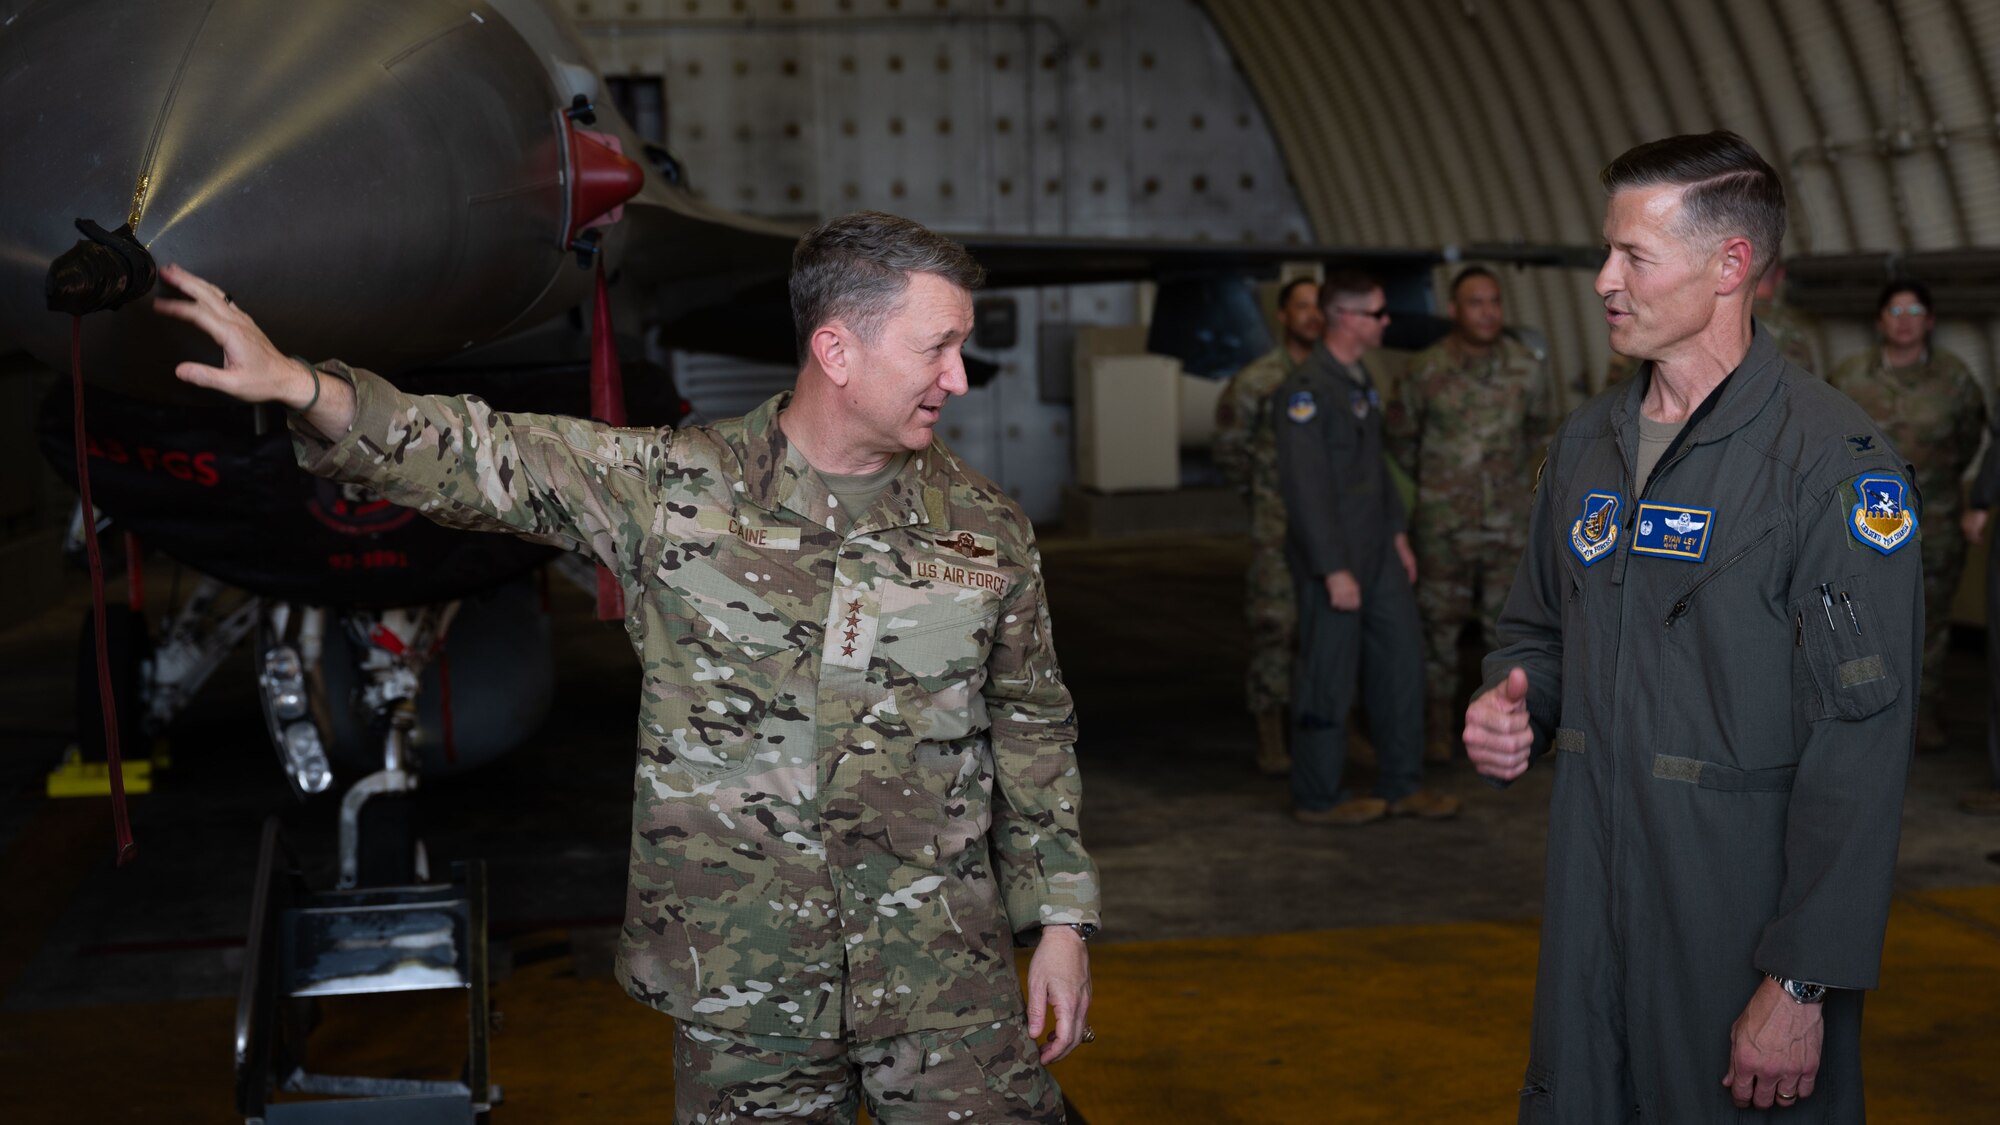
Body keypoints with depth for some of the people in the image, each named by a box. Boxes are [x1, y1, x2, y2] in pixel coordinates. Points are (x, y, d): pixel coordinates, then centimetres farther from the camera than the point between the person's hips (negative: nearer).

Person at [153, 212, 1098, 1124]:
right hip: (743, 986, -1)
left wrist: (1061, 921, 8)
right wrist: (301, 386, -25)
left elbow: (1032, 729, 9)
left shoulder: (986, 527, 1)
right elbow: (476, 457, -9)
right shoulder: (674, 489, -5)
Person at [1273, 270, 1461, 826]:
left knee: (1402, 658, 12)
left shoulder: (1359, 377, 11)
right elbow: (1304, 486, -21)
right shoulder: (1305, 389, -18)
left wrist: (1397, 533, 17)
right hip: (1332, 553, -9)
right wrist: (1333, 570, -21)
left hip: (1376, 547, 9)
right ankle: (1319, 797, 15)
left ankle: (1401, 785, 22)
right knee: (1329, 674, 2)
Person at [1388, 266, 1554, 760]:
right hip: (1442, 525, -1)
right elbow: (1400, 435, 7)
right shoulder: (1427, 371, -8)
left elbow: (1541, 423, 18)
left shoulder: (1527, 368, -2)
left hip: (1508, 521, 1)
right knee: (1439, 623, 6)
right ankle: (1438, 724, 17)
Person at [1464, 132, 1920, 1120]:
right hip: (1591, 897, 6)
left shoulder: (1832, 460, -14)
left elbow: (1860, 747, -17)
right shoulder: (1587, 441, 9)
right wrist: (1510, 706, -1)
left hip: (1744, 922, -6)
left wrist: (1804, 984, -20)